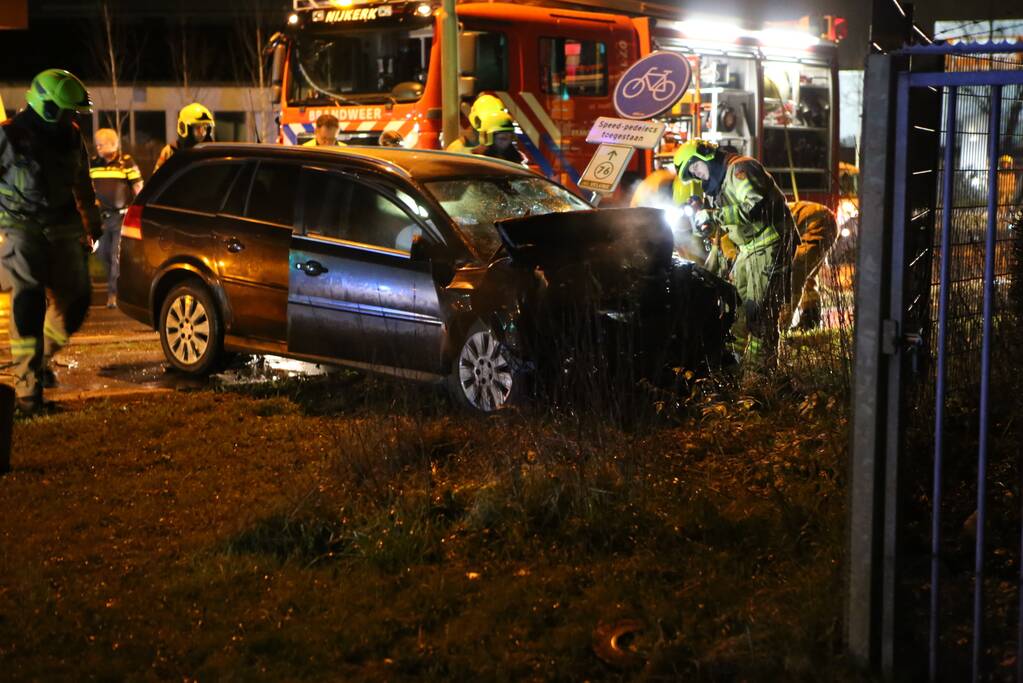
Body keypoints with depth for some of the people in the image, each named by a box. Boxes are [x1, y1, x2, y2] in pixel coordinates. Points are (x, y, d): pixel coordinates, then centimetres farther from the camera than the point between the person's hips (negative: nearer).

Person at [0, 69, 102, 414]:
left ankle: (41, 358, 29)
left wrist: (92, 224, 30)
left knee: (75, 301, 3)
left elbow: (82, 186, 24)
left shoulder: (72, 138, 10)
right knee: (29, 297, -19)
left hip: (62, 228, 5)